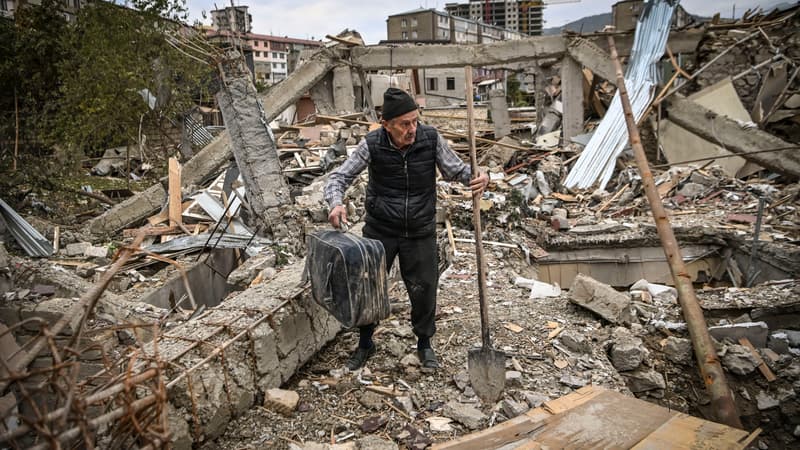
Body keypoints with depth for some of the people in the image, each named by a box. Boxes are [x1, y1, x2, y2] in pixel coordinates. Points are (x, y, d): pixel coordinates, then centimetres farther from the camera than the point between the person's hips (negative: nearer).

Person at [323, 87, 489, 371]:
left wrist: (476, 177, -24)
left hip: (420, 231, 1)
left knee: (424, 289, 8)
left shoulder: (431, 139, -12)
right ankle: (365, 343, 34)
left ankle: (424, 343, 35)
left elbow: (455, 170, -2)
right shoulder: (372, 145, -15)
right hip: (380, 229, 0)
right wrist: (336, 203, -30)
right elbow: (339, 177, -9)